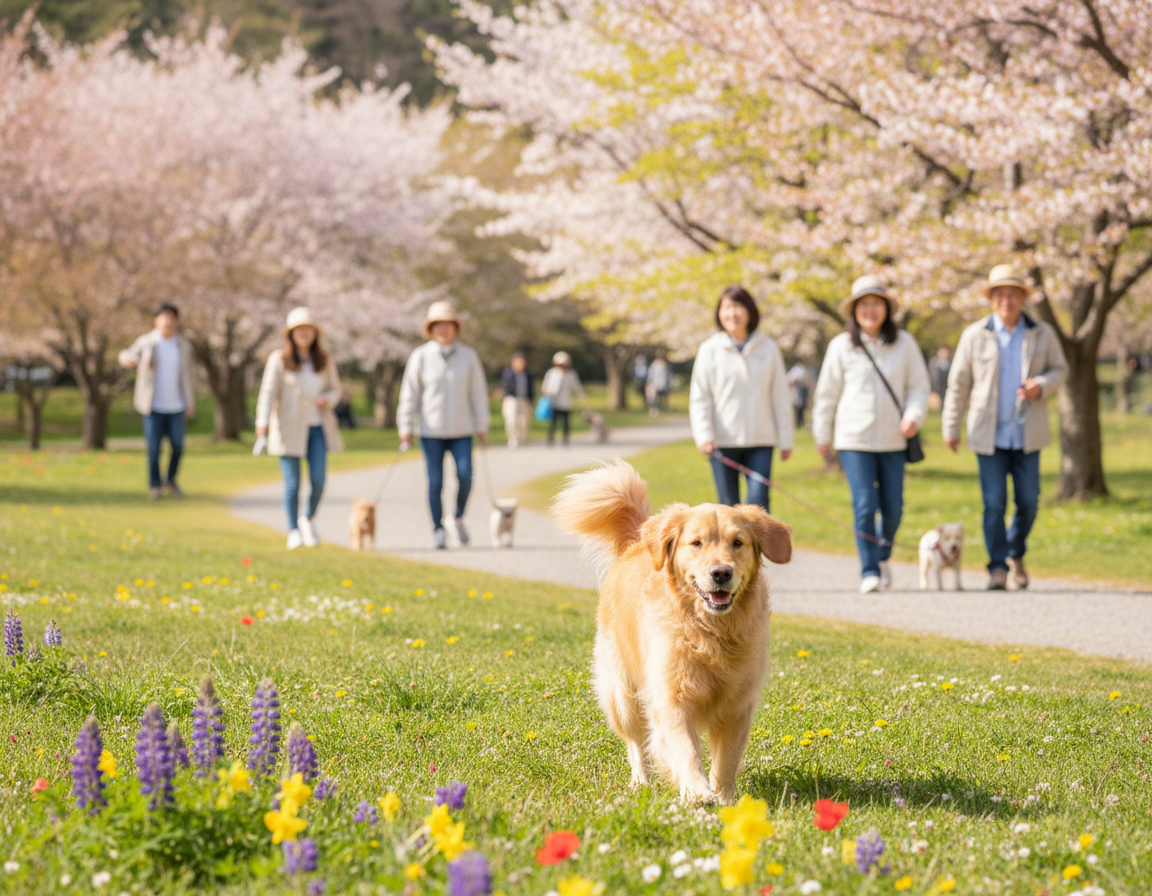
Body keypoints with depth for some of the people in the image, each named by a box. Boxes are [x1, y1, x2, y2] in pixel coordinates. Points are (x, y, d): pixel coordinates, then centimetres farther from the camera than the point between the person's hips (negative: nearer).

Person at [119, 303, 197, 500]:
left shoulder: (184, 346, 4)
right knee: (154, 447, -2)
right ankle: (154, 485, 15)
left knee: (178, 445, 0)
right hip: (153, 406, -2)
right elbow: (127, 356, 9)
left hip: (176, 405, 2)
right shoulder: (146, 342, -3)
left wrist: (191, 404, 6)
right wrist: (128, 359, -18)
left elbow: (187, 376, 9)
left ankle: (171, 479, 23)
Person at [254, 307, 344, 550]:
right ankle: (293, 531, 11)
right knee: (292, 483, -2)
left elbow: (335, 388, 18)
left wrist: (328, 399, -7)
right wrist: (262, 425, -19)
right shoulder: (279, 359, -3)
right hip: (290, 429, -3)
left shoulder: (325, 360, 8)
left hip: (317, 427, 3)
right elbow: (268, 393, -8)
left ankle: (309, 519, 20)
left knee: (319, 479, -7)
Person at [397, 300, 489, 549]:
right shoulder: (420, 357, -1)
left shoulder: (468, 356, 4)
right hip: (431, 431, -1)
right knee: (435, 481, -2)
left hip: (461, 430, 1)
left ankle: (459, 518, 12)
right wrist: (406, 429, -1)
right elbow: (409, 394, 2)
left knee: (465, 475, -13)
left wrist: (482, 426, 5)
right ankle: (438, 531, 8)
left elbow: (478, 392, 7)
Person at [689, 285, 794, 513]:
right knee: (728, 506, 4)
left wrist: (785, 439, 8)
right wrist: (704, 436, -11)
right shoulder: (709, 349, 2)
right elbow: (699, 398, 2)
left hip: (761, 442, 0)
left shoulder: (768, 347, 6)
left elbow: (780, 396, 9)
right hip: (723, 442, 0)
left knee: (758, 502, -12)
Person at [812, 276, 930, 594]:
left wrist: (914, 416, -10)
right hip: (854, 439, -2)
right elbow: (827, 393, 8)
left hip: (892, 439, 2)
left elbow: (918, 385, 8)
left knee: (893, 507, 6)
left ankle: (883, 556, 33)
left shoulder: (904, 343, 2)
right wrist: (822, 435, 12)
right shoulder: (842, 346, -1)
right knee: (864, 506, -9)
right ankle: (869, 571, -1)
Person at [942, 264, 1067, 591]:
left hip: (1027, 435, 1)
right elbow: (958, 383, 5)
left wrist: (1041, 386, -11)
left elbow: (1059, 369, 12)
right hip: (989, 435, -1)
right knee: (994, 503, -6)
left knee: (1028, 501, 2)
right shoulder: (975, 335, -1)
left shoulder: (1042, 334, 2)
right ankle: (997, 567, 5)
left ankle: (1016, 554, 27)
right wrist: (951, 428, 7)